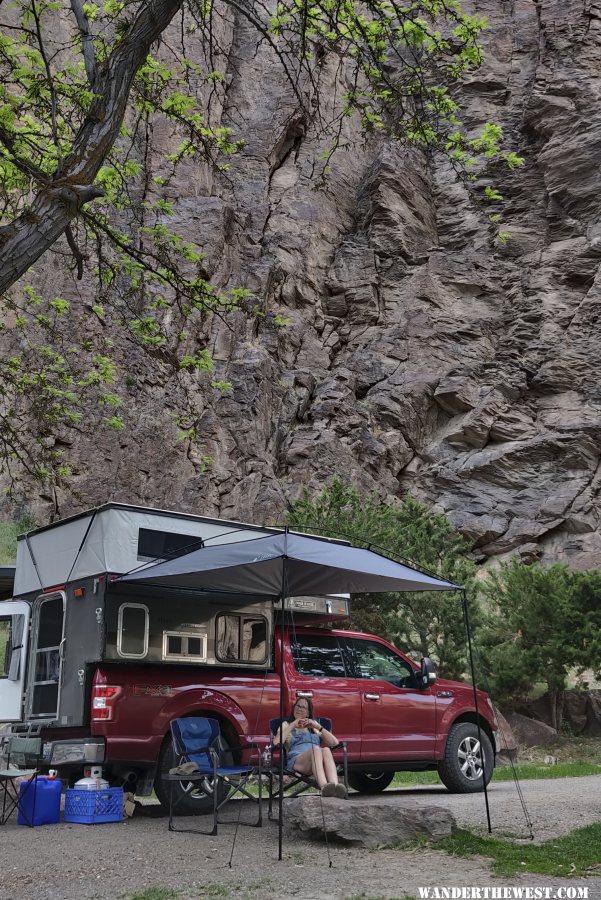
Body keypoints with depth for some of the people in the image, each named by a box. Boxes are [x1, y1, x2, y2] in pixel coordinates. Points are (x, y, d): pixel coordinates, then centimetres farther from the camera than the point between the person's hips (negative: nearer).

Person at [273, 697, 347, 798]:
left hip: (317, 761, 3)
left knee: (326, 750, -37)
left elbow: (334, 742, 18)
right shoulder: (286, 725, 30)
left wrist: (318, 727, 9)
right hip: (296, 761, -2)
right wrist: (292, 726, 4)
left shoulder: (314, 726, 35)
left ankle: (335, 785, -63)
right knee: (315, 749, -38)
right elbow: (276, 743, 6)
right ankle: (324, 787, -64)